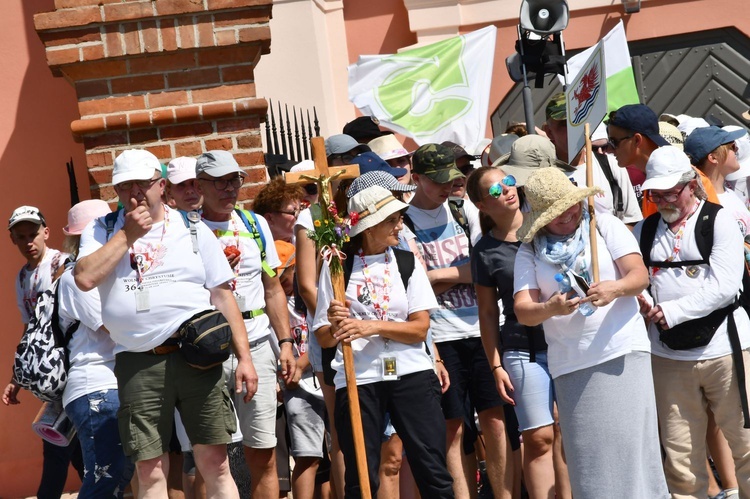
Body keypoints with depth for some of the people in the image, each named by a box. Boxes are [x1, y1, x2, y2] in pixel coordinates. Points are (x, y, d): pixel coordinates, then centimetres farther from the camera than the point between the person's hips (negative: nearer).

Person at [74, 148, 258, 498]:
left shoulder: (194, 230, 10)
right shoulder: (101, 231, 11)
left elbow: (223, 295, 8)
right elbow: (85, 278, -8)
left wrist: (244, 357, 2)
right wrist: (128, 234, -6)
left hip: (197, 356, 0)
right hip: (137, 365, 0)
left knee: (215, 464, -1)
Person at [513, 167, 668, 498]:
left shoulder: (604, 226, 6)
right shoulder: (529, 251, 8)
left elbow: (639, 275, -3)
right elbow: (522, 311, -2)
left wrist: (615, 288, -25)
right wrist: (550, 308, -23)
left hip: (623, 352, -1)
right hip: (570, 365, 1)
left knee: (631, 446, -6)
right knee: (589, 460, 1)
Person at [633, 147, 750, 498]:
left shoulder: (719, 221, -2)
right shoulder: (645, 230, 12)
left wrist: (672, 311, -16)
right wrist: (640, 302, -10)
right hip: (668, 357, 4)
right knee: (680, 459, 6)